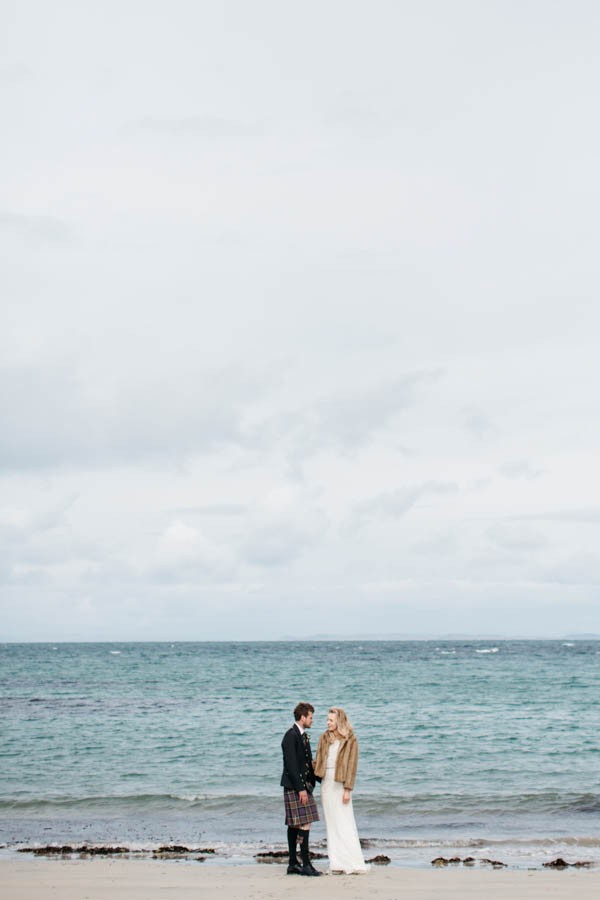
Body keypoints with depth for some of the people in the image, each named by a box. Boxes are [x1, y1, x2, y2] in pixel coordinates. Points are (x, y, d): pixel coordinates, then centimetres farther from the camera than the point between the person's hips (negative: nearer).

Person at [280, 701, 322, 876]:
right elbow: (291, 764, -19)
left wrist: (317, 779, 14)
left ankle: (293, 864, 14)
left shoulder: (303, 735, 16)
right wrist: (301, 789, -20)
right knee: (304, 824, -12)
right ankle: (306, 864, -12)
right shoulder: (291, 736, -14)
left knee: (294, 825, 11)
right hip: (295, 787, -10)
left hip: (303, 785, 10)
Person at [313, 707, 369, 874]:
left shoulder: (350, 740, -5)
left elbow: (351, 766, -8)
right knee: (331, 823, 6)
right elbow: (318, 761, 12)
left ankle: (353, 863, -8)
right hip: (326, 783, 6)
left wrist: (347, 789, -13)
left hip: (340, 784, -6)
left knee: (344, 823, -8)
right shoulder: (324, 738, 10)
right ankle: (337, 863, 9)